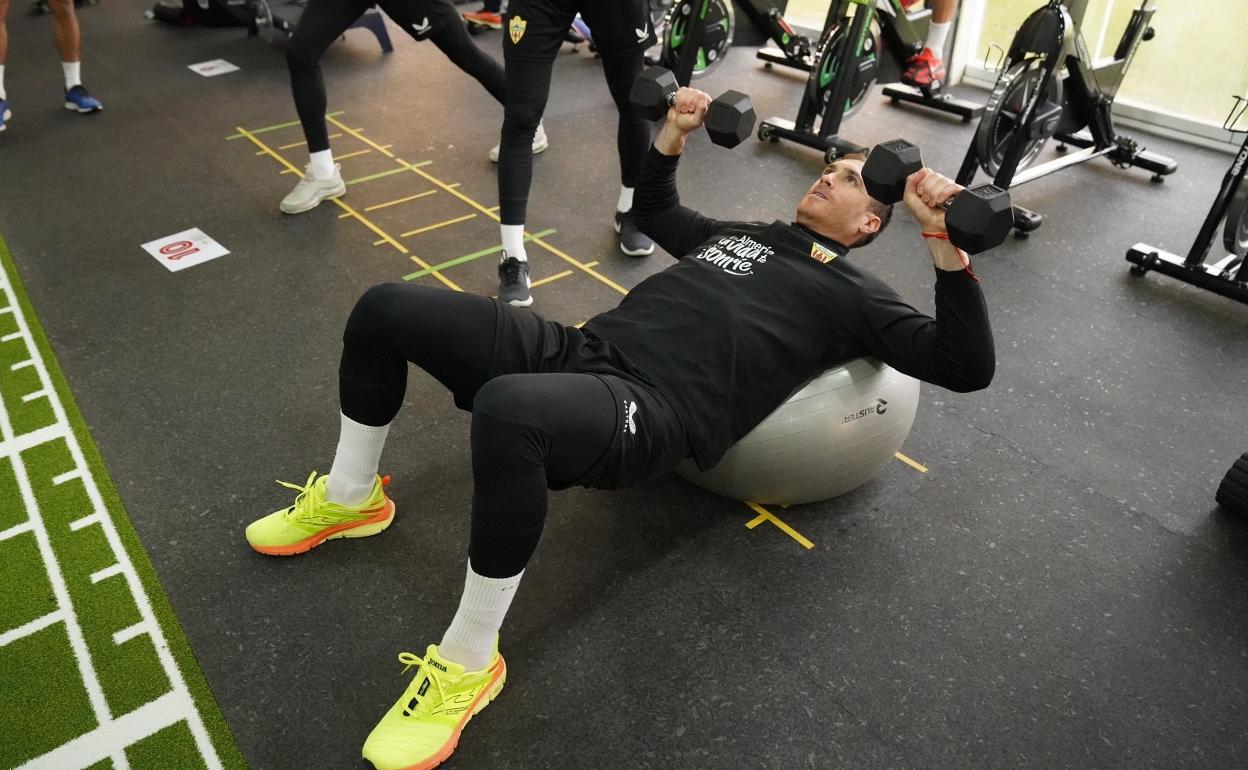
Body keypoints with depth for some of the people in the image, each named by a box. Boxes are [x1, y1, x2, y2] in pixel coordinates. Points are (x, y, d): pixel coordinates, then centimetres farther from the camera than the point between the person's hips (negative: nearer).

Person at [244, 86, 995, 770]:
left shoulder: (851, 293, 12)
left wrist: (946, 242, -9)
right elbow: (653, 211, 48)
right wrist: (675, 133, 37)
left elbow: (967, 366, 2)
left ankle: (469, 662, -19)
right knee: (385, 311, -1)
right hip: (580, 351, 8)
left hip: (650, 409, -7)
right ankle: (350, 498, 20)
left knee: (506, 411, -42)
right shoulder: (742, 230, 31)